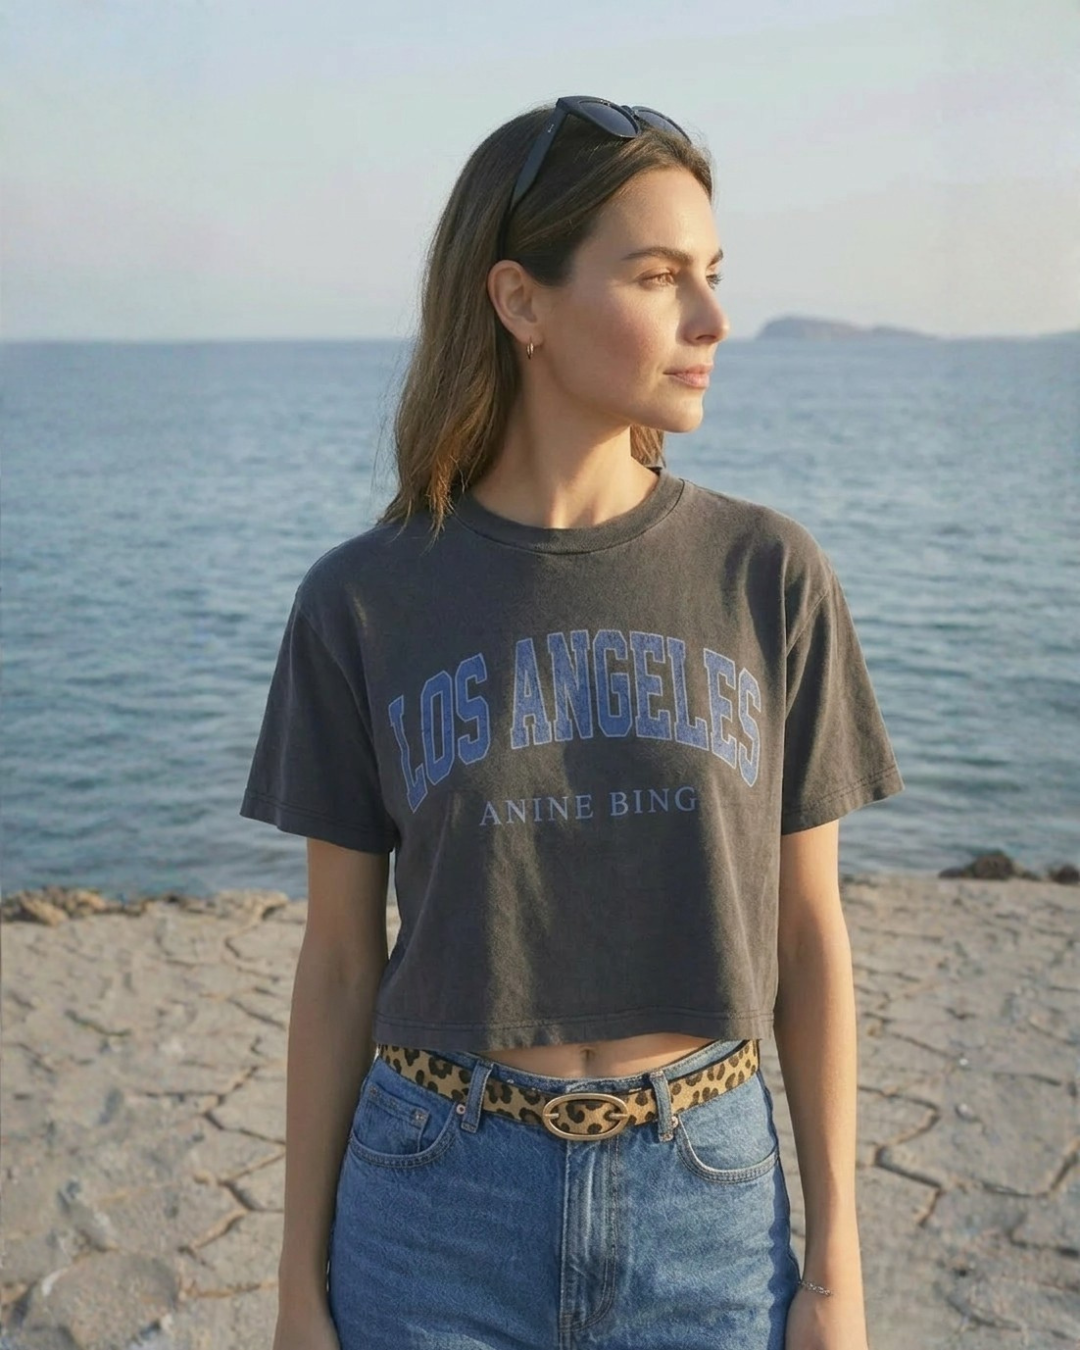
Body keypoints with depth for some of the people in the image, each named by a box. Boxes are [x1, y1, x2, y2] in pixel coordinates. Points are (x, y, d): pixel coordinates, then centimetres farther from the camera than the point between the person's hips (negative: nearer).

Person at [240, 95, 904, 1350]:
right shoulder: (361, 604, -7)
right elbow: (338, 959, -1)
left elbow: (808, 928, 0)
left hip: (707, 1204, 1)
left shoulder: (770, 577, -6)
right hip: (438, 1202, 0)